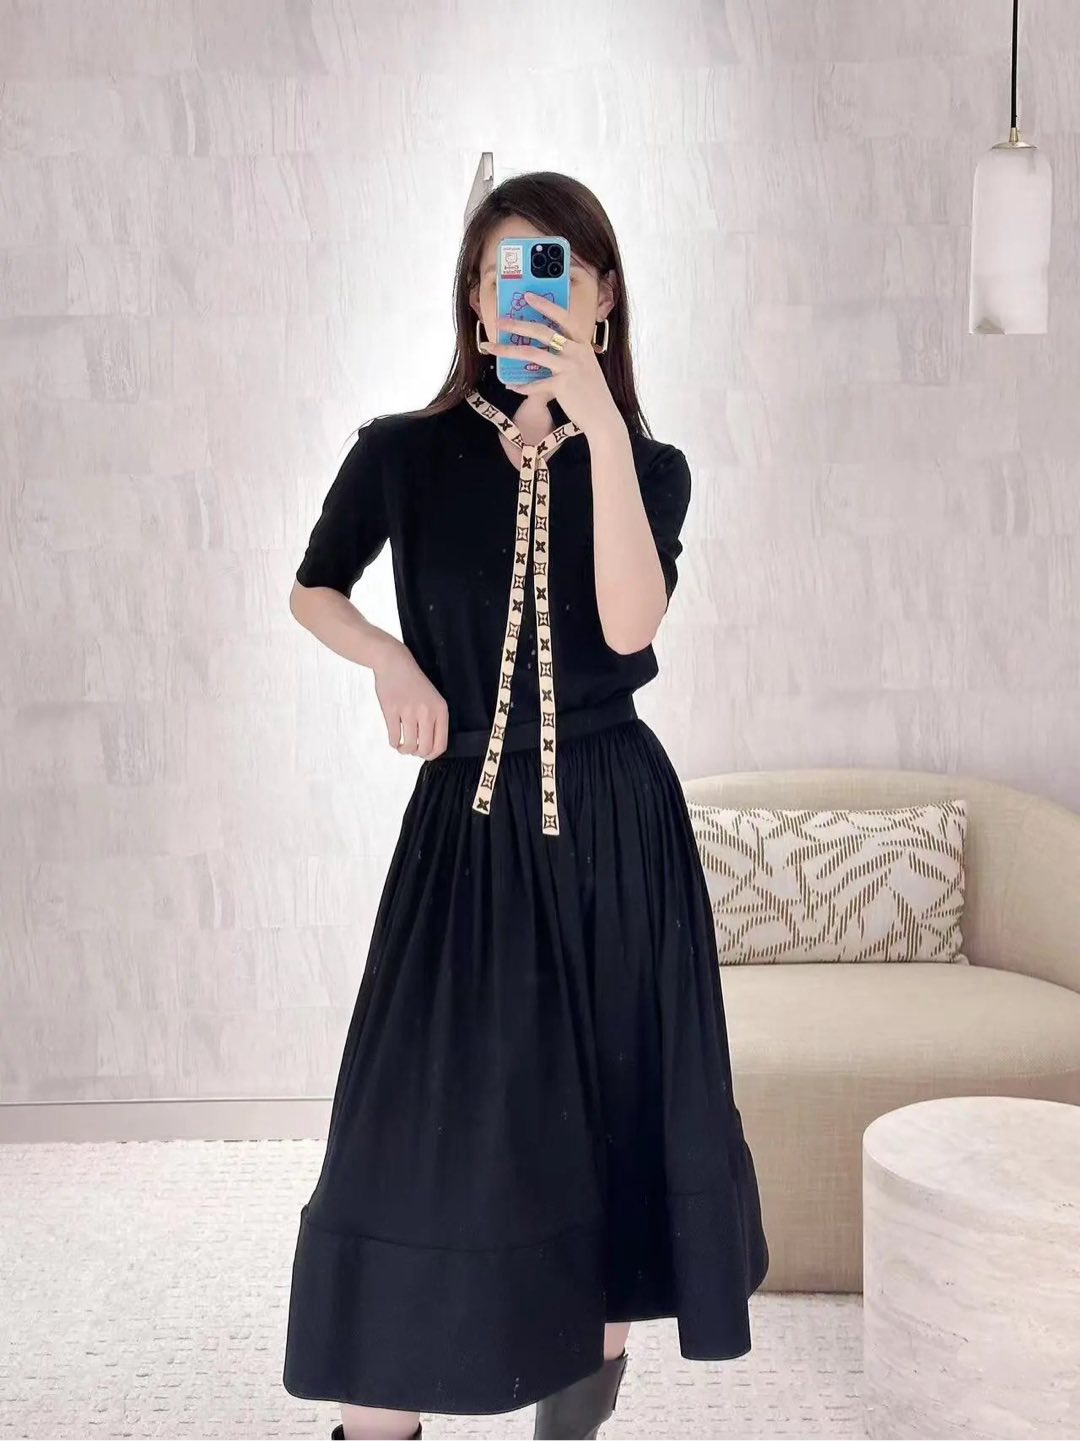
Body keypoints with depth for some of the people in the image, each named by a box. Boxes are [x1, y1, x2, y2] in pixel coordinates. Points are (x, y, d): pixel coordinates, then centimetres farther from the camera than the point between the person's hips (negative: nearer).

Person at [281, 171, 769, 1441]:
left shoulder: (647, 466, 0)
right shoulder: (404, 456, -2)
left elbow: (628, 623, -19)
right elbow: (314, 590, 13)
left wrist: (600, 426, -24)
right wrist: (392, 662, -7)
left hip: (614, 823, 1)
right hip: (468, 821, -1)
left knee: (608, 1102, 8)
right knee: (419, 1119, -5)